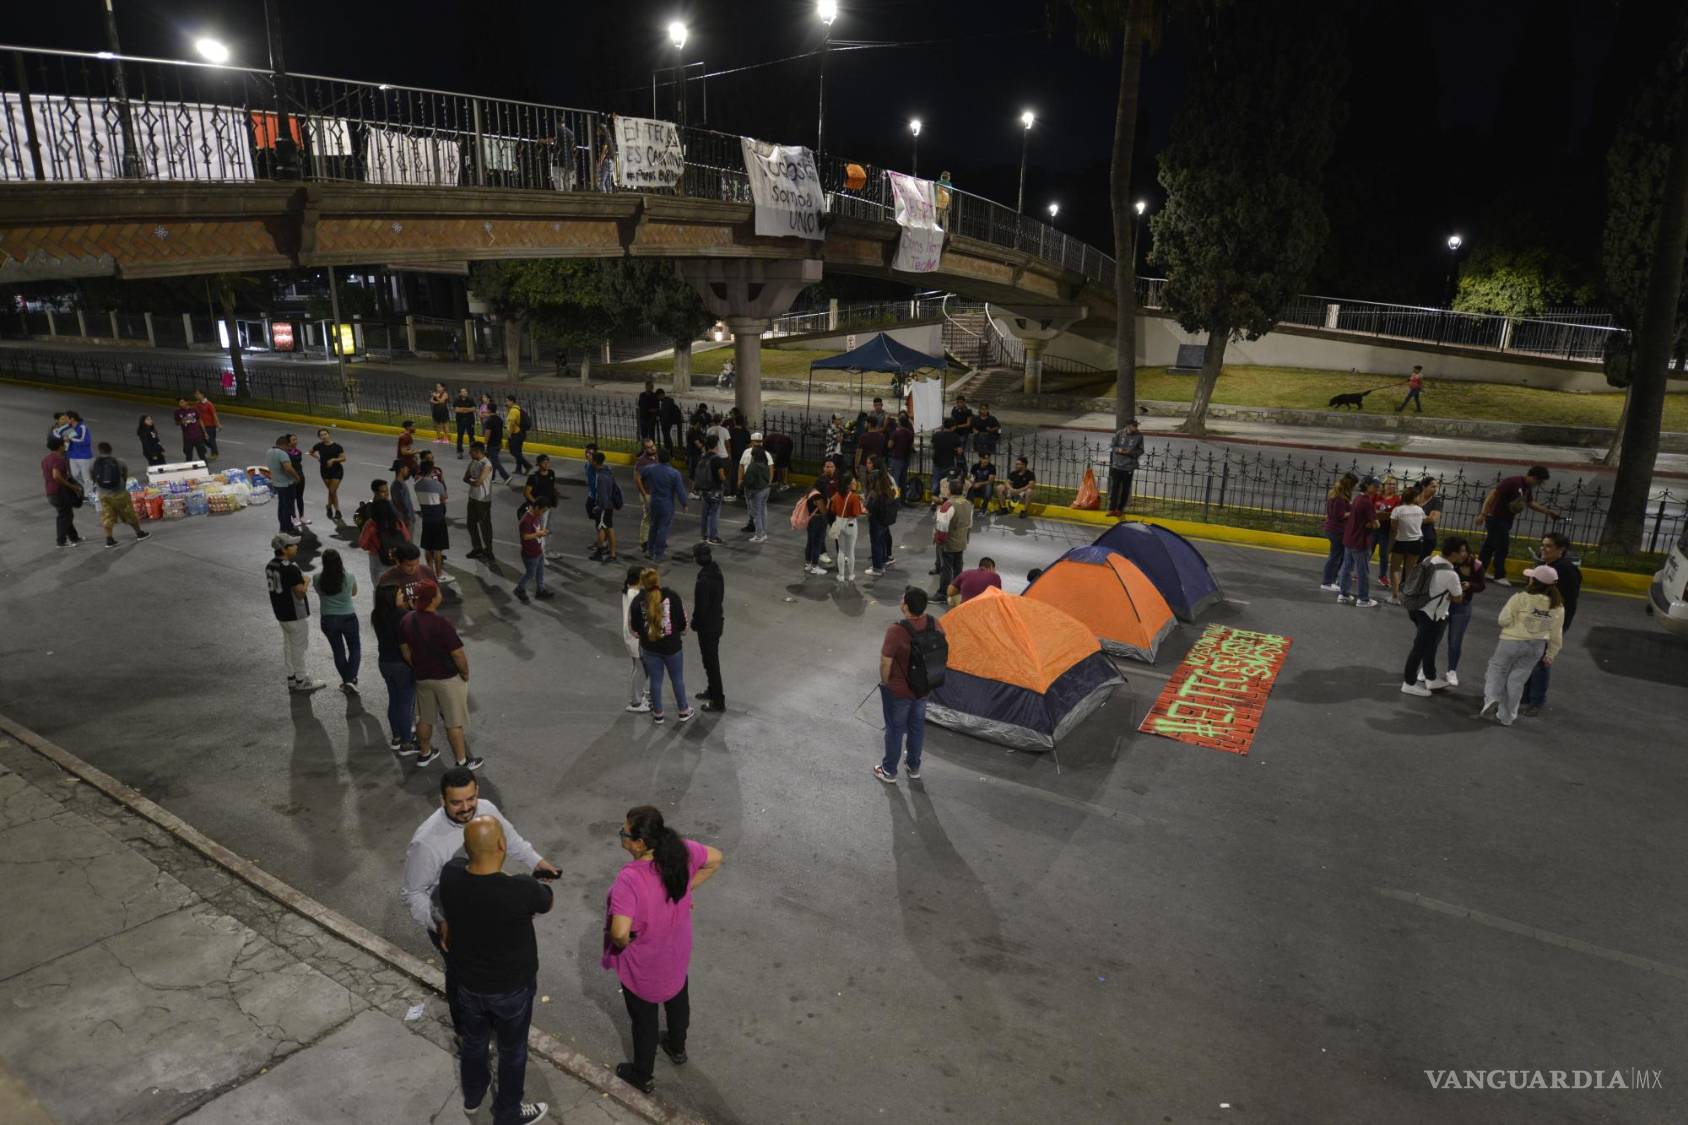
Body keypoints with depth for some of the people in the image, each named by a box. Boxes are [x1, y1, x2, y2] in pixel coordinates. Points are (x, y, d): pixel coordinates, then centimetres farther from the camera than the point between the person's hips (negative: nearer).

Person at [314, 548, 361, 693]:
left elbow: (320, 595, 6)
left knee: (338, 650, 17)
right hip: (348, 618, -2)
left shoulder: (318, 579, -13)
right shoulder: (349, 578, -16)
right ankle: (351, 680, 3)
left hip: (328, 620, 2)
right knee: (355, 648, 16)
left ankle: (346, 681, 28)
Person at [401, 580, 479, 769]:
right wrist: (465, 674, -5)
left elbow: (406, 651, 3)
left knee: (425, 718, 23)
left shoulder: (406, 620, -7)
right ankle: (462, 762, 18)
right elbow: (458, 655, -22)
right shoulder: (441, 624, -27)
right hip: (447, 679, -6)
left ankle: (425, 754, 40)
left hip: (422, 678, 6)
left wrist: (419, 669, 17)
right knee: (454, 723, 7)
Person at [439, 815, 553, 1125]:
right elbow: (546, 902, -12)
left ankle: (472, 1096, 56)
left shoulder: (450, 875, -22)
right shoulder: (521, 890, -37)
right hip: (512, 987, -4)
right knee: (512, 1051, 22)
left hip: (467, 981, 5)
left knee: (473, 1041, 31)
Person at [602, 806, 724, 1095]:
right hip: (677, 954, 5)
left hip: (642, 966, -5)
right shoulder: (681, 851, -22)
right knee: (677, 1001, 32)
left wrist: (622, 943, -20)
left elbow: (620, 932, -44)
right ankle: (677, 1048, 59)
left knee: (644, 1019, 22)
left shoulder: (630, 878, -39)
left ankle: (642, 1075, 47)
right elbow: (716, 859, -5)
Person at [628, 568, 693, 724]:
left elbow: (633, 626, -2)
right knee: (677, 679, 16)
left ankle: (657, 713, 29)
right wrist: (681, 632, 15)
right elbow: (682, 621, -6)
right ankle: (683, 711, 29)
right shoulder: (671, 596, -15)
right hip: (672, 646, -1)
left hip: (649, 648, 1)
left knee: (655, 681, 15)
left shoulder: (638, 601, -12)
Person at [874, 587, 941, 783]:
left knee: (895, 729, 13)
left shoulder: (896, 631, -31)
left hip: (898, 691, -5)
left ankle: (889, 771, 31)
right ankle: (914, 768, 40)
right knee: (917, 726, 23)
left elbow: (885, 663, -23)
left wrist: (885, 683, -4)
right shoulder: (934, 624, -12)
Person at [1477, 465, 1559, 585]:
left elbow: (1530, 503, 23)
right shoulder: (1512, 482, -22)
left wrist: (1548, 512, 20)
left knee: (1490, 545, 14)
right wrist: (1483, 514, -31)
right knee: (1502, 546, -5)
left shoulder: (1528, 487, 7)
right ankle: (1499, 576, 4)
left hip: (1506, 519, 9)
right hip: (1496, 518, -9)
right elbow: (1493, 494, -26)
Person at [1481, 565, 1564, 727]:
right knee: (1517, 680, 12)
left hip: (1512, 641, -4)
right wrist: (1551, 654, 13)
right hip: (1537, 647, 4)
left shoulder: (1520, 598, -19)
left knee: (1497, 670, 16)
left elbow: (1504, 620, -14)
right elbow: (1556, 633, 3)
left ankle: (1492, 699, -6)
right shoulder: (1558, 606, -4)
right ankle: (1506, 717, 18)